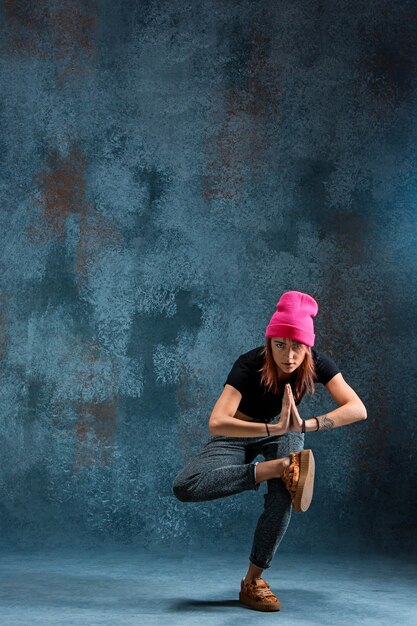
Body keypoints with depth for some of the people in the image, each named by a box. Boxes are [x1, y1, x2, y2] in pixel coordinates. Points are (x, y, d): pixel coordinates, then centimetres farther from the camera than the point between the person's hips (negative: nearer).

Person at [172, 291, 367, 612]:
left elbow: (358, 409, -33)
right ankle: (278, 468, -23)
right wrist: (274, 428, -53)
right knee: (184, 487, -27)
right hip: (238, 433, -2)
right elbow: (216, 423, -44)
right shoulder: (249, 365, -32)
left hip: (283, 432, 2)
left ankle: (253, 581, -9)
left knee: (285, 495, -29)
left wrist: (305, 425, -44)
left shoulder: (317, 363, -23)